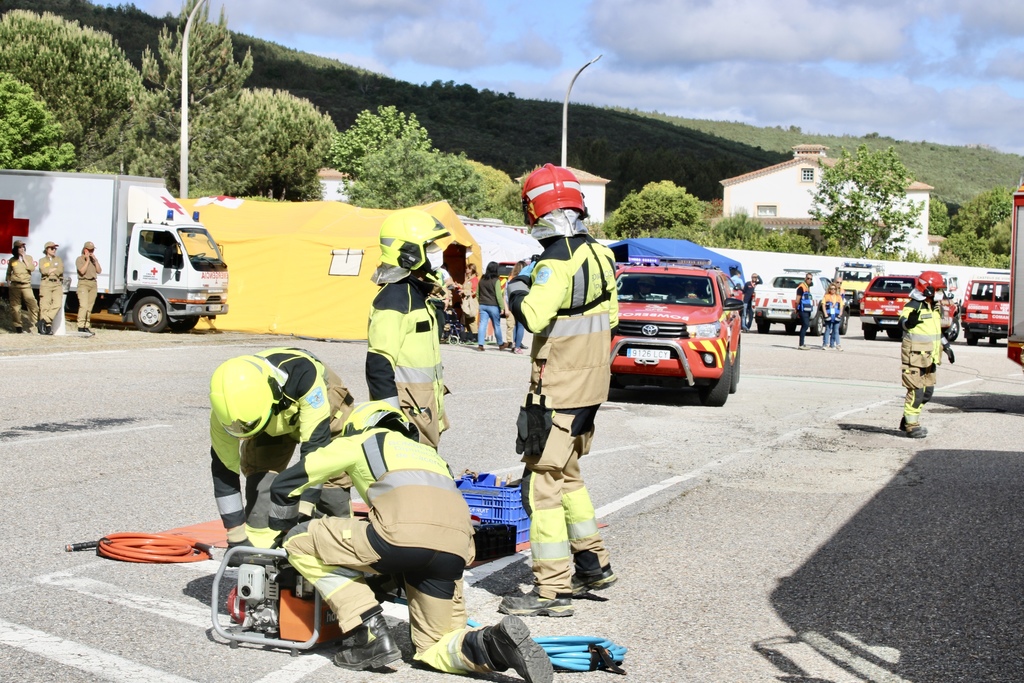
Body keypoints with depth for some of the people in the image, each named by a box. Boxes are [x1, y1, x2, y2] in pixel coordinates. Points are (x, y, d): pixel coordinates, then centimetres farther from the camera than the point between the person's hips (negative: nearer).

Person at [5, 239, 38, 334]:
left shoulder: (28, 258, 9)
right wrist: (8, 281, 6)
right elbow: (8, 273, 19)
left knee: (33, 305, -13)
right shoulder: (12, 260, 8)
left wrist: (24, 258, -6)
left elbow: (32, 268, -8)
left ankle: (35, 324, -7)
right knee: (15, 307, 0)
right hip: (15, 286, 1)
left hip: (26, 286, -1)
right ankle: (18, 326, 6)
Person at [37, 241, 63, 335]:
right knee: (45, 305, -9)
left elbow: (60, 270, 0)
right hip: (46, 284, -1)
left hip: (57, 284, 1)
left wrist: (50, 271, -1)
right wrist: (55, 269, -1)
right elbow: (43, 271, -7)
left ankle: (44, 320, -9)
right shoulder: (42, 260, 14)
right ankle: (48, 326, -8)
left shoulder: (58, 259, 18)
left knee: (57, 304, -18)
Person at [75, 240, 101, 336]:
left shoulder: (93, 259, 20)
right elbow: (82, 271, -12)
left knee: (90, 307, 4)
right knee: (83, 305, -17)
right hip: (83, 283, -6)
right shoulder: (79, 259, 2)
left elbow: (99, 271, 9)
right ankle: (81, 326, -21)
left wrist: (95, 260, 0)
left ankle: (87, 326, 8)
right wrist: (87, 260, -9)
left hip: (93, 283, 6)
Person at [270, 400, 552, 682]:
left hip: (403, 534, -5)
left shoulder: (358, 442, 28)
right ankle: (496, 645, -9)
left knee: (301, 542, 16)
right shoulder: (427, 452, 41)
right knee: (435, 649, 22)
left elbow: (286, 483, 31)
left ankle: (369, 636, 8)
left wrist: (283, 532, 48)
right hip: (455, 550, 6)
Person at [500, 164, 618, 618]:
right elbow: (610, 314, 17)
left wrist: (518, 288, -11)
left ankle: (552, 590, -1)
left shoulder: (557, 262, -19)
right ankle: (592, 563, 32)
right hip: (590, 384, 10)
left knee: (542, 486, -4)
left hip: (558, 391, -10)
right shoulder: (598, 253, 9)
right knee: (566, 477, 23)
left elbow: (532, 315, -30)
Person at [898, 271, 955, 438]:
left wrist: (946, 346, 28)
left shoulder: (935, 307, 14)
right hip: (915, 356, -9)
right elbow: (902, 323, -31)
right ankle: (911, 425, 2)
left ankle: (907, 420, 24)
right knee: (916, 391, -7)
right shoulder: (913, 305, -14)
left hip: (929, 358, 9)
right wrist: (909, 321, -53)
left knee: (928, 391, 13)